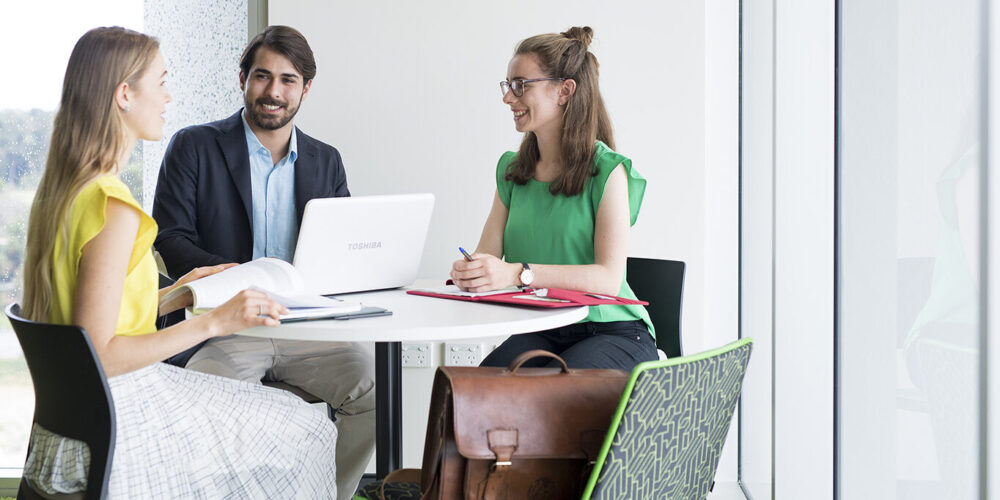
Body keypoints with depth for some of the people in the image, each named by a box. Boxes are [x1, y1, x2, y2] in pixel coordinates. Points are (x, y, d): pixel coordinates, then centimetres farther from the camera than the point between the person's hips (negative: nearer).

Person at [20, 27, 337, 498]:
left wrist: (176, 293, 14)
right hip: (120, 433, -10)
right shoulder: (113, 209, -24)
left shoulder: (56, 189, 6)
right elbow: (98, 356, -26)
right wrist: (212, 323, -23)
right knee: (302, 429, 6)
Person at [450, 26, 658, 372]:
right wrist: (468, 271, -20)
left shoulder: (607, 171, -8)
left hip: (613, 333, -4)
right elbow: (489, 254, 5)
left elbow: (609, 278, -18)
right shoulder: (513, 170, 13)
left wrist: (519, 273, -30)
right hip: (541, 333, 4)